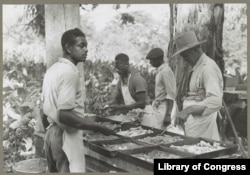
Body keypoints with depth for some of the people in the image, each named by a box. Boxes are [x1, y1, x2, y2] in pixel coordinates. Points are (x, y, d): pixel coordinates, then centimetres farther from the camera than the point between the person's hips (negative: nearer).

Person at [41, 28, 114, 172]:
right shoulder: (70, 72, -19)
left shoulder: (53, 69, 10)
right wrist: (97, 128, -22)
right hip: (66, 136, -9)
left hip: (51, 133, 10)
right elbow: (64, 115, -26)